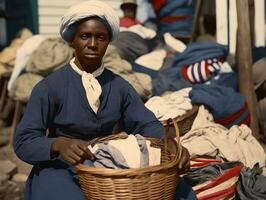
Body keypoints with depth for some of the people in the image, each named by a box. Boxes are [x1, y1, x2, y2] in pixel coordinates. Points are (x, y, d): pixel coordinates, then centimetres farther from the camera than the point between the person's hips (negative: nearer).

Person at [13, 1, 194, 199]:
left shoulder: (119, 86, 4)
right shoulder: (49, 87, -10)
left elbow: (146, 124, -1)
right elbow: (24, 141, -14)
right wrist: (59, 144, -34)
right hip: (61, 170, -4)